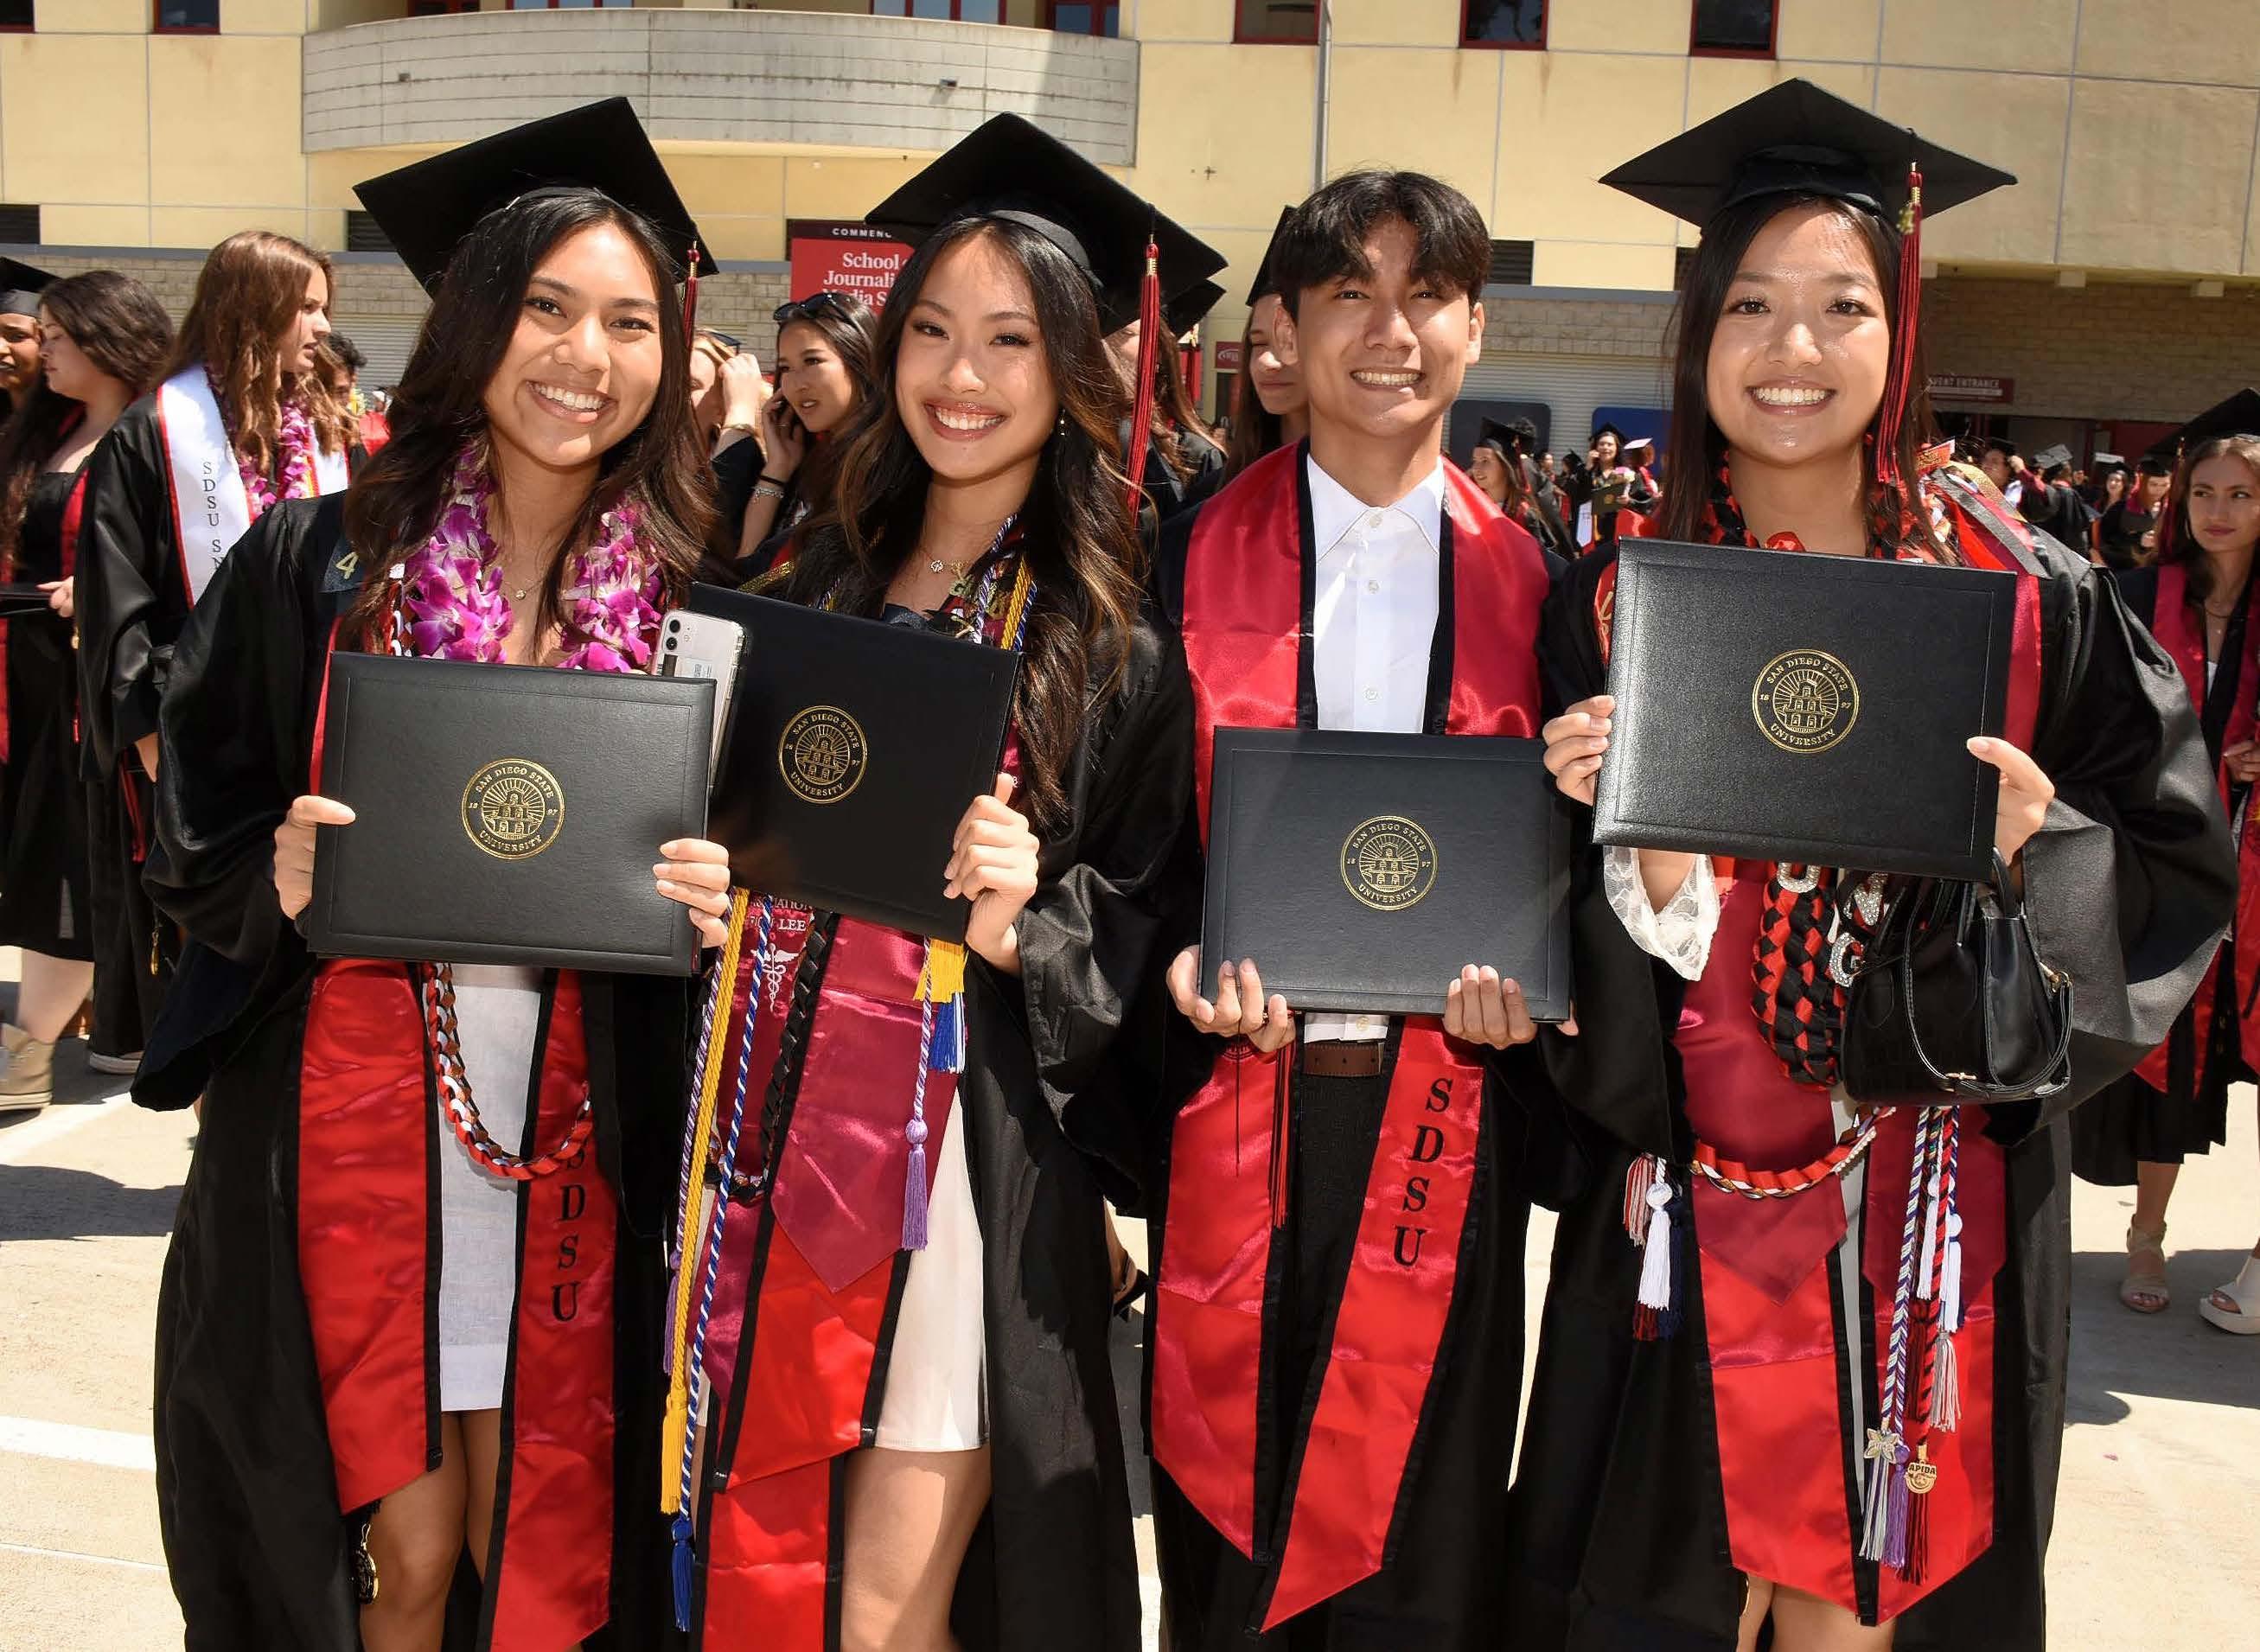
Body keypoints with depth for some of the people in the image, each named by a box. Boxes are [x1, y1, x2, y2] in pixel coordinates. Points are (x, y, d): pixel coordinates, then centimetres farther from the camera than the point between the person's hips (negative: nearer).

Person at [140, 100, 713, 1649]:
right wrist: (278, 883, -16)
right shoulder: (319, 566, -1)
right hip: (350, 1124, -1)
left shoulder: (684, 607, 1)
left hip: (575, 1143, 1)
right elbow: (193, 850, 5)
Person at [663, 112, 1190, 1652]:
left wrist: (1024, 925, -20)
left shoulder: (1114, 643, -4)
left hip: (971, 1163, -4)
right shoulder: (818, 580, 9)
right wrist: (696, 889, -2)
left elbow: (1143, 933, -2)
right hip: (775, 1137, 5)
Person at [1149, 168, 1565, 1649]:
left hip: (1444, 1099, 1)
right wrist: (1182, 957, -15)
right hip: (1235, 1096, 0)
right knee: (1226, 1508, 11)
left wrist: (1525, 974, -11)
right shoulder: (1193, 558, 2)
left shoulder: (1527, 578, 5)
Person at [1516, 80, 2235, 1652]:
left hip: (1932, 1213, 0)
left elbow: (2179, 873, 2)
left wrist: (2038, 843, -17)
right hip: (1690, 1210, 0)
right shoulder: (1618, 601, -1)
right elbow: (1583, 983, 1)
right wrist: (1627, 833, -19)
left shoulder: (2031, 598, -3)